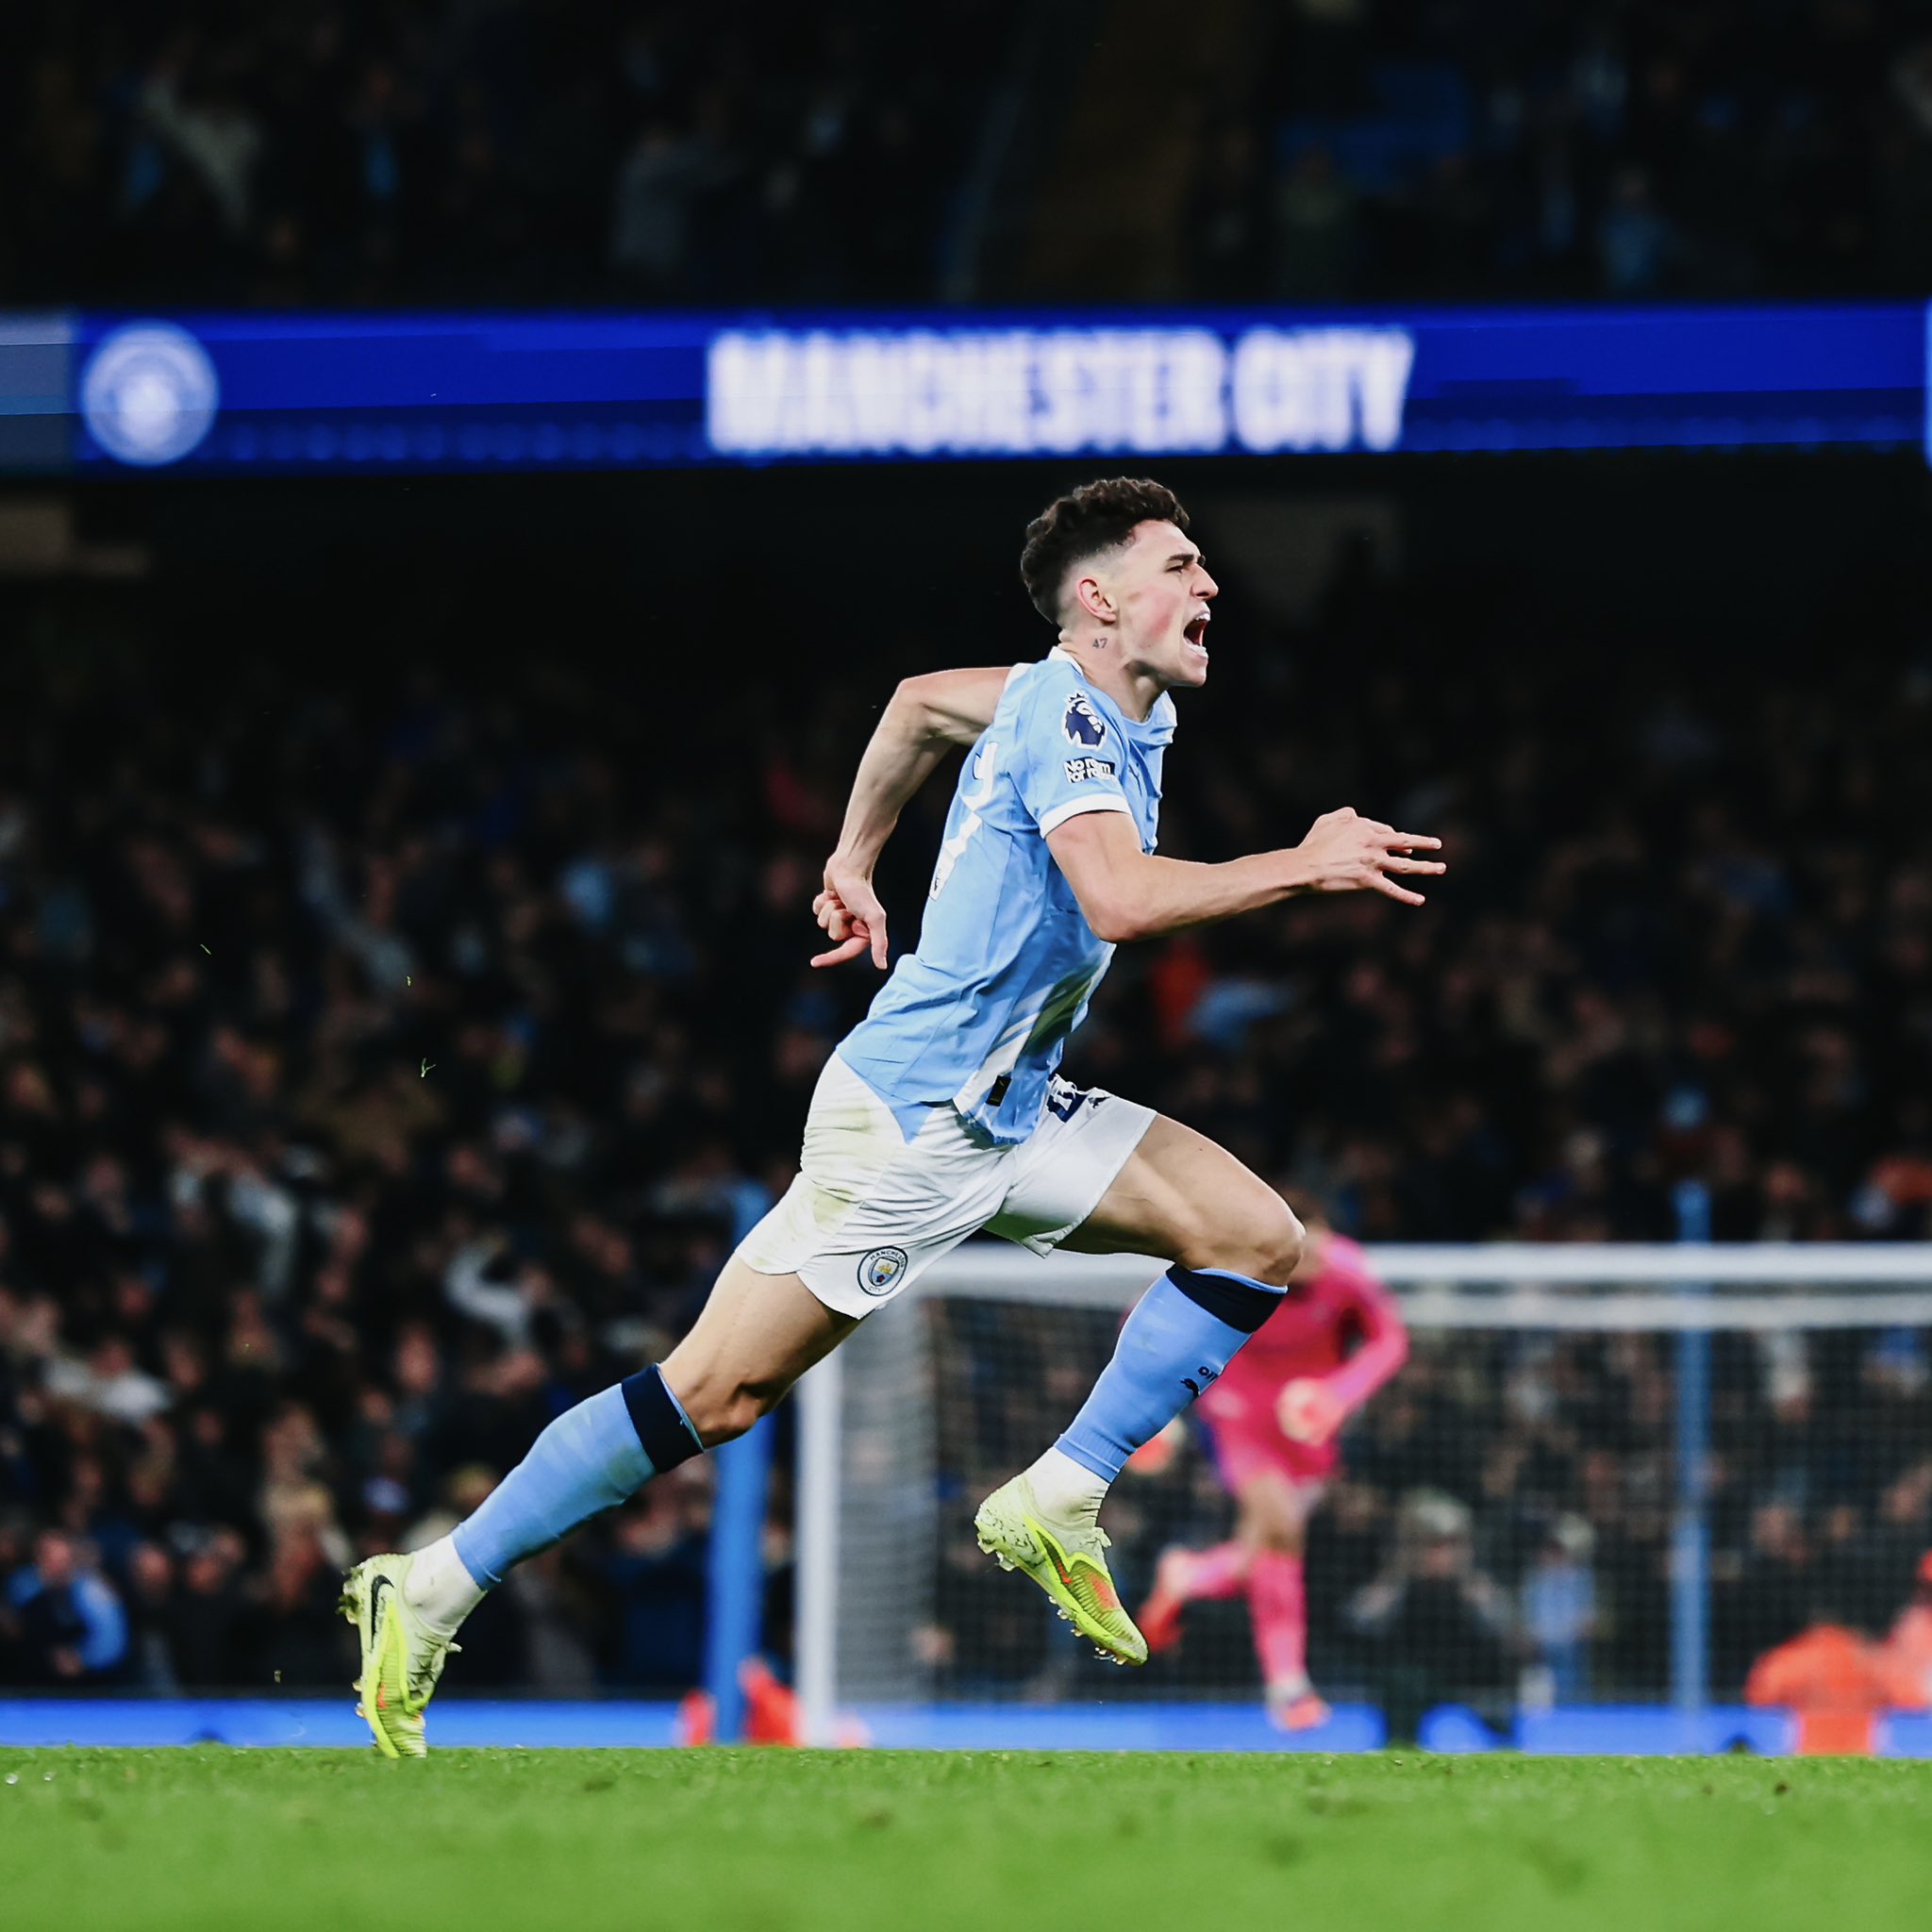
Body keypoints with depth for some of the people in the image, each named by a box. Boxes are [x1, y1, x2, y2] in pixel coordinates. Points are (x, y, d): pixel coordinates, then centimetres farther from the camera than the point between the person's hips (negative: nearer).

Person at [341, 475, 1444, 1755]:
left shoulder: (1110, 706, 10)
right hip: (907, 1120, -9)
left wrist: (855, 862, 32)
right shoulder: (1065, 713, -18)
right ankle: (432, 1593, 0)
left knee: (1257, 1238, -3)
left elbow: (922, 702, 28)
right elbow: (1123, 898, -34)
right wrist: (1305, 867, -26)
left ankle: (1057, 1504, 0)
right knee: (718, 1392, -8)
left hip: (1012, 1114, 9)